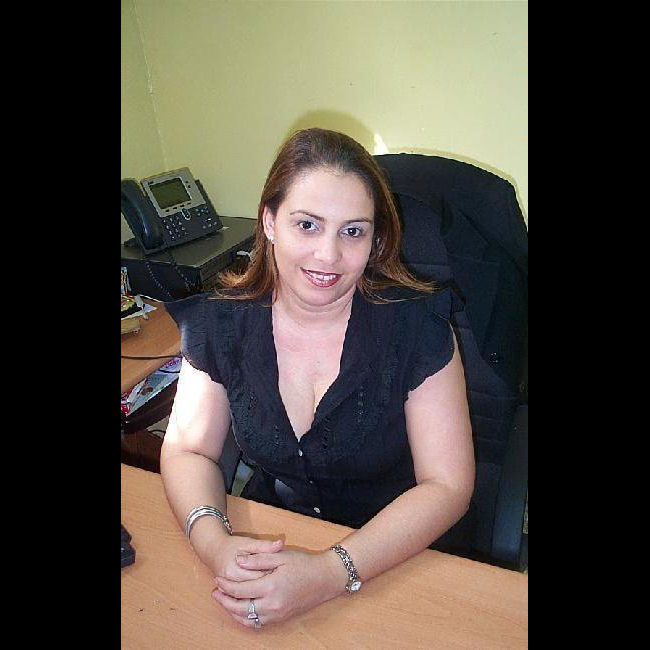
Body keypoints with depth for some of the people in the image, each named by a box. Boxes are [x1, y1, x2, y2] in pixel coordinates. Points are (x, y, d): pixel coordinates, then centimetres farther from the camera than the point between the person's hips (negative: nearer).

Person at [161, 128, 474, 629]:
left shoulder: (415, 323, -17)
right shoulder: (223, 321, -9)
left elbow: (447, 486, -16)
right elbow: (188, 450, -2)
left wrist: (330, 573, -28)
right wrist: (215, 542, -22)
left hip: (393, 560, 0)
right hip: (263, 539, 1)